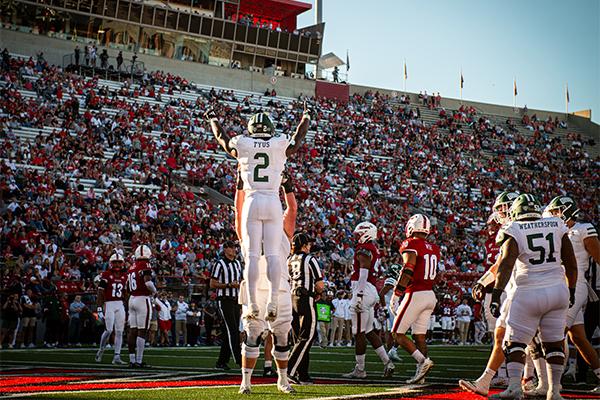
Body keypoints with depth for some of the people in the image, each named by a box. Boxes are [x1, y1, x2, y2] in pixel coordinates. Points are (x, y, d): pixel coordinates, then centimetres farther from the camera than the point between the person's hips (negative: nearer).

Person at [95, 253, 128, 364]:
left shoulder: (124, 277, 11)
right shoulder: (106, 275, -5)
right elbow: (100, 294, -7)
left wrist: (127, 308, 17)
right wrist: (99, 308, -13)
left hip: (120, 305, 5)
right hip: (108, 305, -5)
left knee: (119, 331, 1)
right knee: (108, 330, -8)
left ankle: (117, 356, 3)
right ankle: (101, 351, 15)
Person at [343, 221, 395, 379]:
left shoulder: (364, 249, -10)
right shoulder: (374, 250, 19)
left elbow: (363, 273, -19)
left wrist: (359, 295, -23)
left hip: (363, 292, -10)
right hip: (372, 292, 10)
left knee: (359, 333, -4)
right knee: (369, 331, 14)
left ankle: (359, 369, 1)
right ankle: (387, 362, 11)